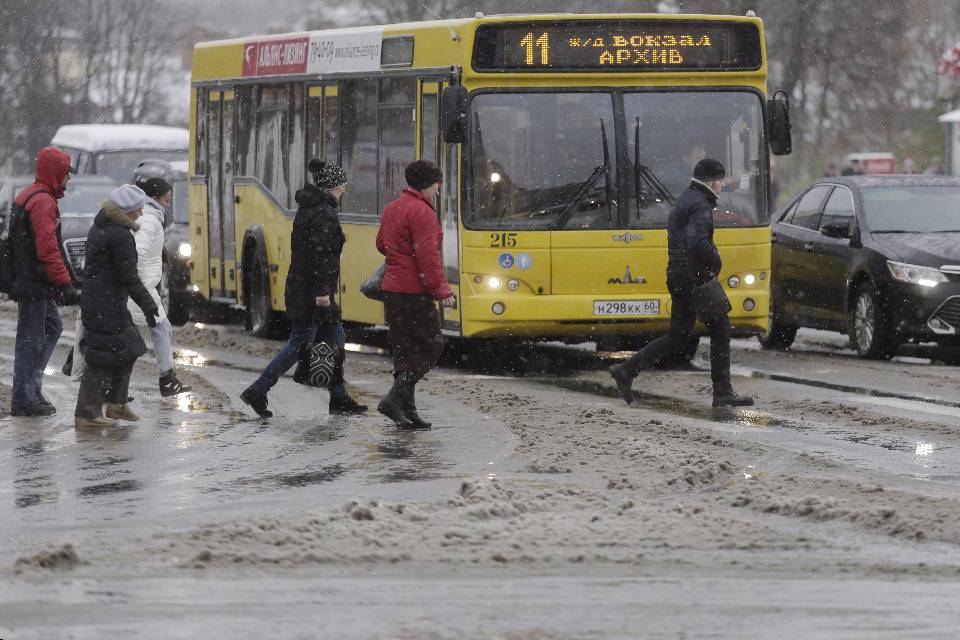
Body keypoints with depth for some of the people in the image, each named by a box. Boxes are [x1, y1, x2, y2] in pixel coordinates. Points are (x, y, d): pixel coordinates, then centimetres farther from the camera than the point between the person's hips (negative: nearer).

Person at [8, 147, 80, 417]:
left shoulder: (26, 197, 16)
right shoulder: (43, 202, -18)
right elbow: (48, 249, -25)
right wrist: (66, 284, -24)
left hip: (29, 281, 10)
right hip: (34, 283, -10)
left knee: (52, 326, 18)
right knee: (31, 338, -5)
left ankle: (31, 386, 17)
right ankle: (24, 398, -1)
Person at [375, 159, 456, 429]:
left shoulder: (391, 209, 14)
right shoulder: (422, 212, -14)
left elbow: (381, 244, 27)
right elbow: (428, 256, -20)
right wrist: (442, 290, -19)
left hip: (391, 290, 9)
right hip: (415, 292, -9)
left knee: (404, 350, 11)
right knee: (431, 346, -2)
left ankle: (406, 411, 10)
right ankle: (396, 397, -12)